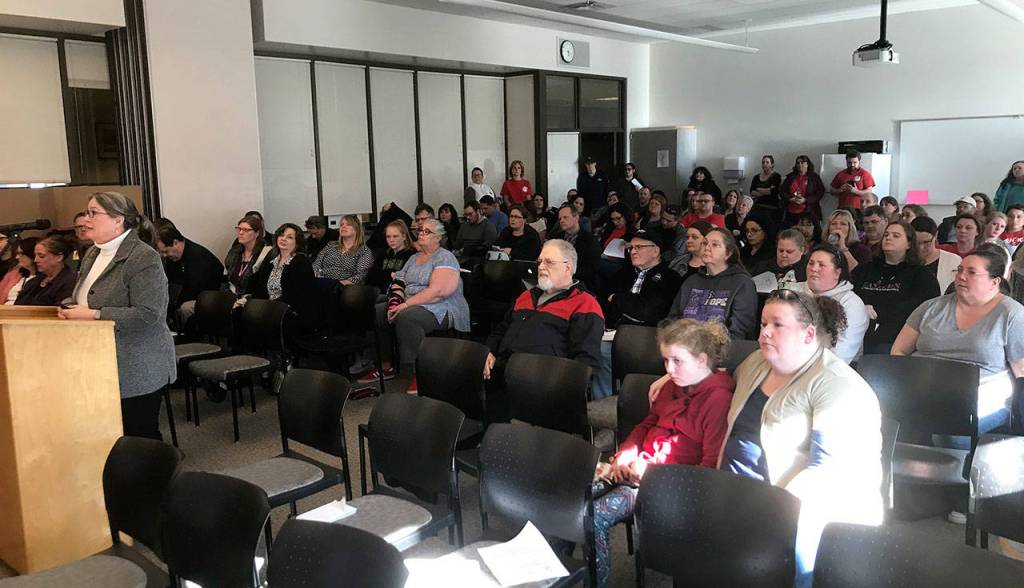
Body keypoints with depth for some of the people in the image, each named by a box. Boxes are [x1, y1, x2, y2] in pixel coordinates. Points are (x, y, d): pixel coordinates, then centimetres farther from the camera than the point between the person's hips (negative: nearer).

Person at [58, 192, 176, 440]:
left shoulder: (144, 258, -15)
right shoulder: (93, 254, 13)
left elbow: (148, 315, -23)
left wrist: (93, 315, -21)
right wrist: (71, 310, 5)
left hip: (137, 370, -8)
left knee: (141, 437, 1)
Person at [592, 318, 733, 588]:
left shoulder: (719, 398, -14)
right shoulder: (673, 385, 13)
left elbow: (710, 467, -17)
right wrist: (623, 456, 5)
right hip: (639, 466, 8)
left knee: (595, 517, -24)